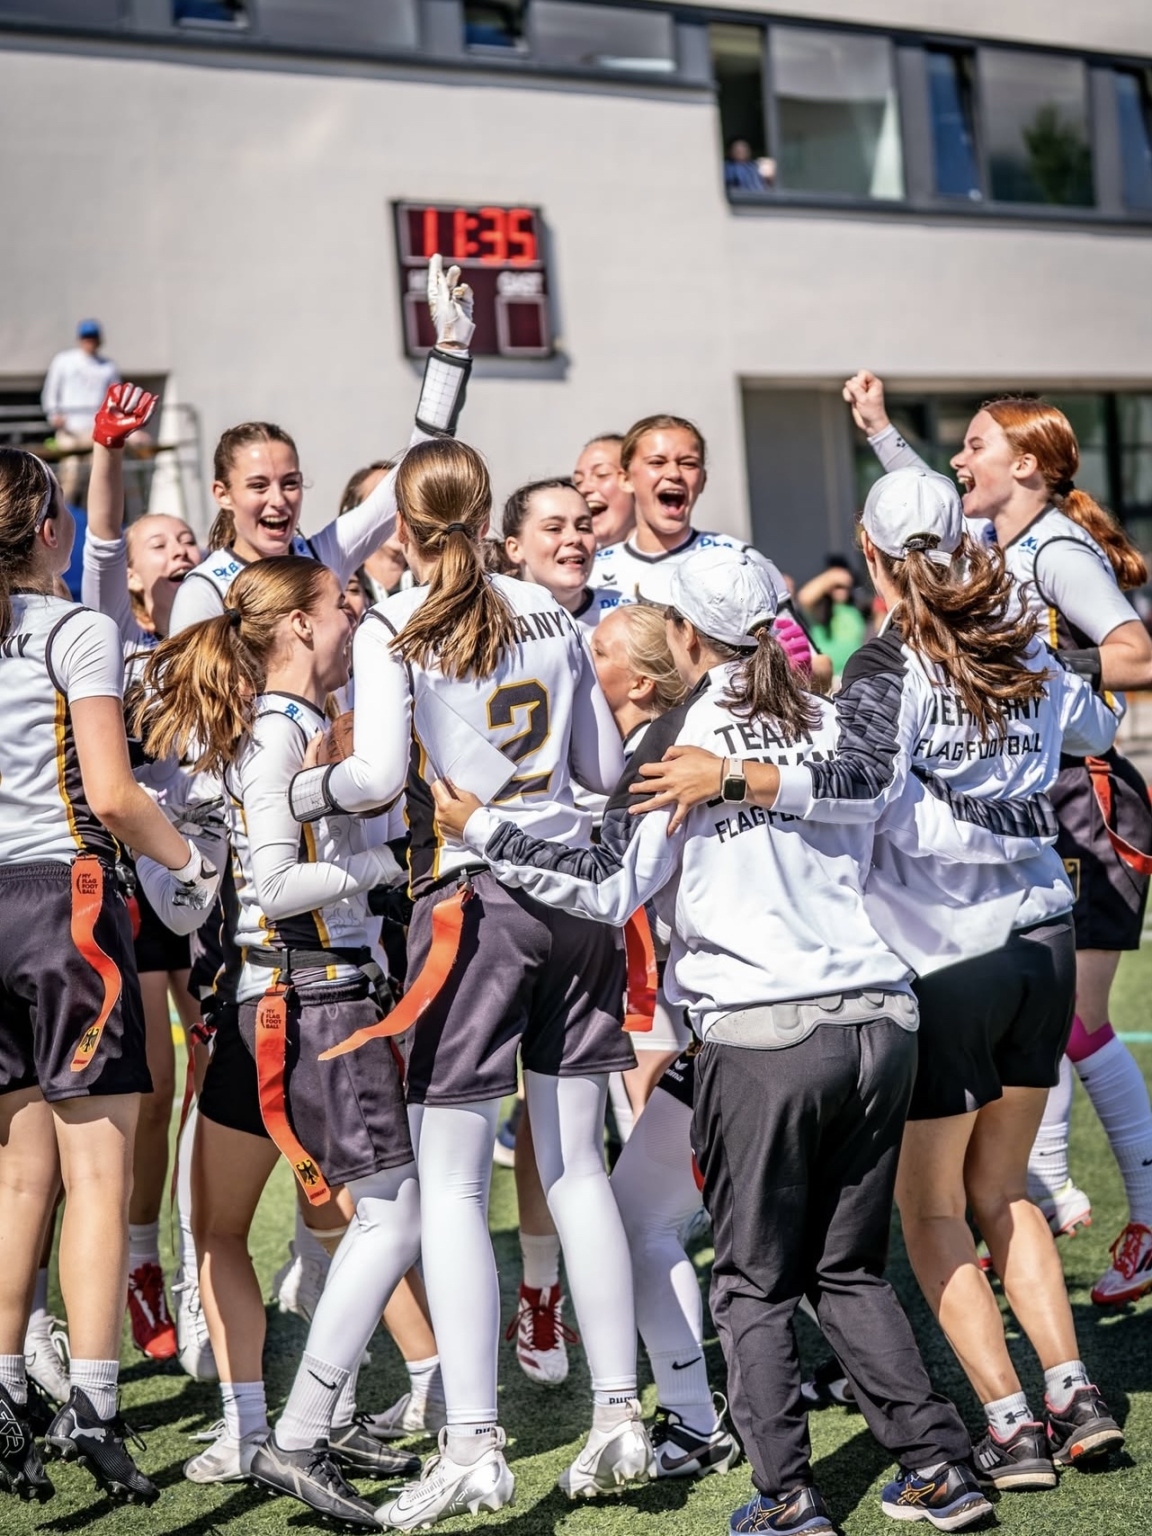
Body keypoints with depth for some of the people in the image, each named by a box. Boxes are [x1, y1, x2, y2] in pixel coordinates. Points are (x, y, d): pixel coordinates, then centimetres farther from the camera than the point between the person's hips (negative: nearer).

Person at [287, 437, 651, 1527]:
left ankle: (473, 1446, -7)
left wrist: (299, 793, 3)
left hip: (471, 896, -5)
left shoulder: (390, 630, -4)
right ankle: (618, 1414, 13)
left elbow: (379, 775, -15)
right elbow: (605, 768, 13)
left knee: (451, 1183, -2)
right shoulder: (550, 614, 10)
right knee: (576, 1164, 12)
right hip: (574, 884, 5)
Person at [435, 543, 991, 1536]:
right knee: (851, 1270, 17)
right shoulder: (832, 723, 10)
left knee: (753, 1286, 7)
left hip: (763, 1035, -5)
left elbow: (614, 886, -7)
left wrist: (482, 829, -1)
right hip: (880, 1017, 5)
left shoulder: (681, 737, -4)